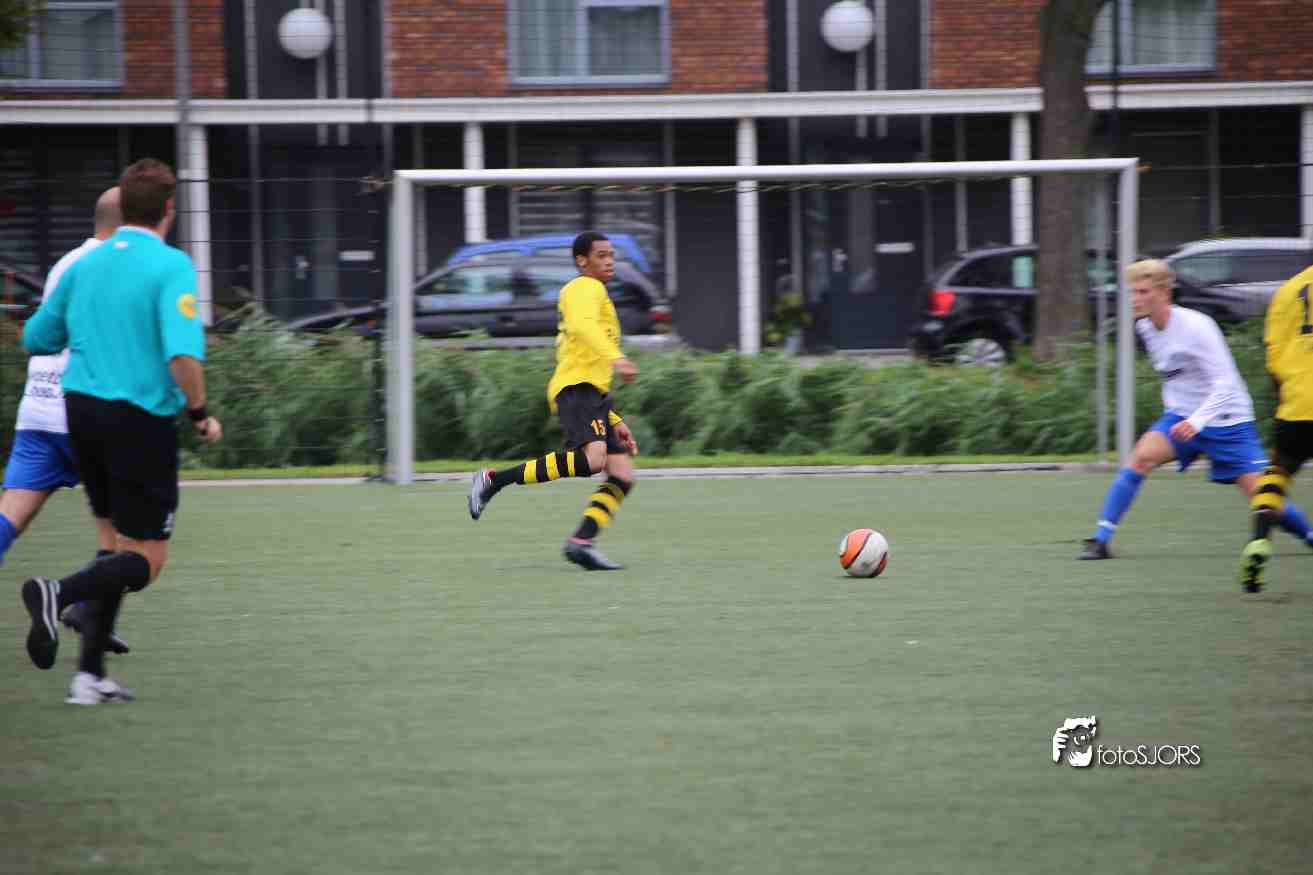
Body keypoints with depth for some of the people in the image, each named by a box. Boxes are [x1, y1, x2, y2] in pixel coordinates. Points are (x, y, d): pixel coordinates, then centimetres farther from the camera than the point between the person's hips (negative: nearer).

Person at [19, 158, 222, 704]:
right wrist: (200, 414, -9)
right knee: (147, 560, 1)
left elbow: (36, 338, 16)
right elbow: (183, 352, -23)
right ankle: (59, 594, -26)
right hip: (142, 418, -6)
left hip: (82, 412, 6)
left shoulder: (85, 265, 8)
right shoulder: (170, 266, -11)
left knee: (121, 547, 17)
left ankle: (91, 675, 9)